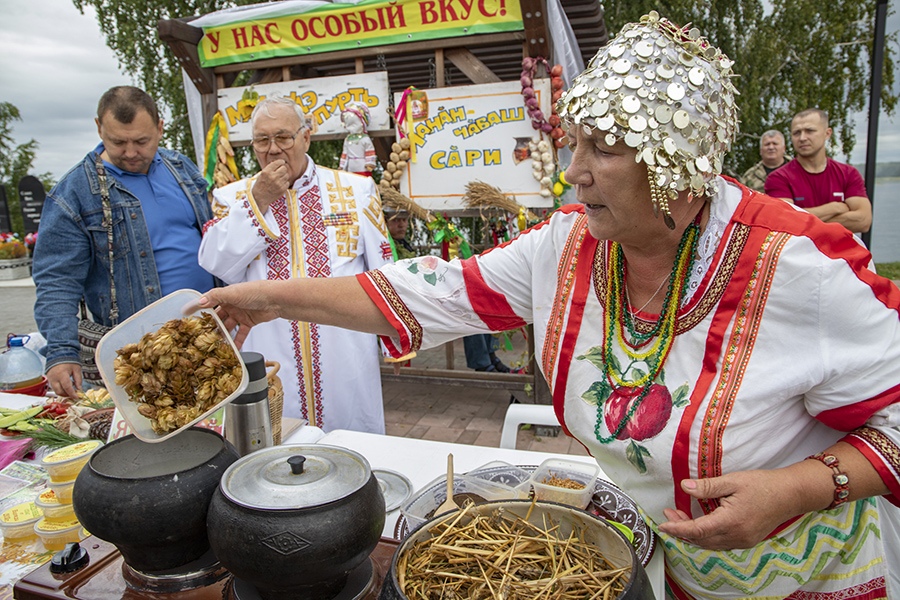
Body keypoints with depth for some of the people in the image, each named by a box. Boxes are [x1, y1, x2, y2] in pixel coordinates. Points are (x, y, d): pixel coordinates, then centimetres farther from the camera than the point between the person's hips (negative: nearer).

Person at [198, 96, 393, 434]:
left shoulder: (355, 190, 6)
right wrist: (259, 200, -10)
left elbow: (382, 269, 6)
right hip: (268, 363, 1)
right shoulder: (234, 197, 8)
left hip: (345, 356, 0)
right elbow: (217, 265, -7)